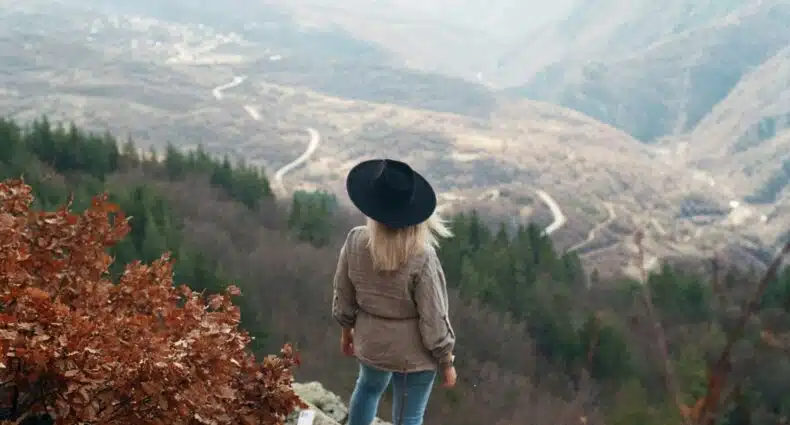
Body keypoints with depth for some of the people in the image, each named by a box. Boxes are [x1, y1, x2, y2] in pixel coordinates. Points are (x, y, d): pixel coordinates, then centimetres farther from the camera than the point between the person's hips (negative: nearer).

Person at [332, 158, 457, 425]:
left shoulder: (355, 242, -18)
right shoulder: (421, 259, -30)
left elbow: (343, 297, -2)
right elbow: (433, 321, -20)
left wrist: (346, 330, 17)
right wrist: (447, 363, -4)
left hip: (370, 342, 4)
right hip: (413, 353, -4)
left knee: (369, 387, 35)